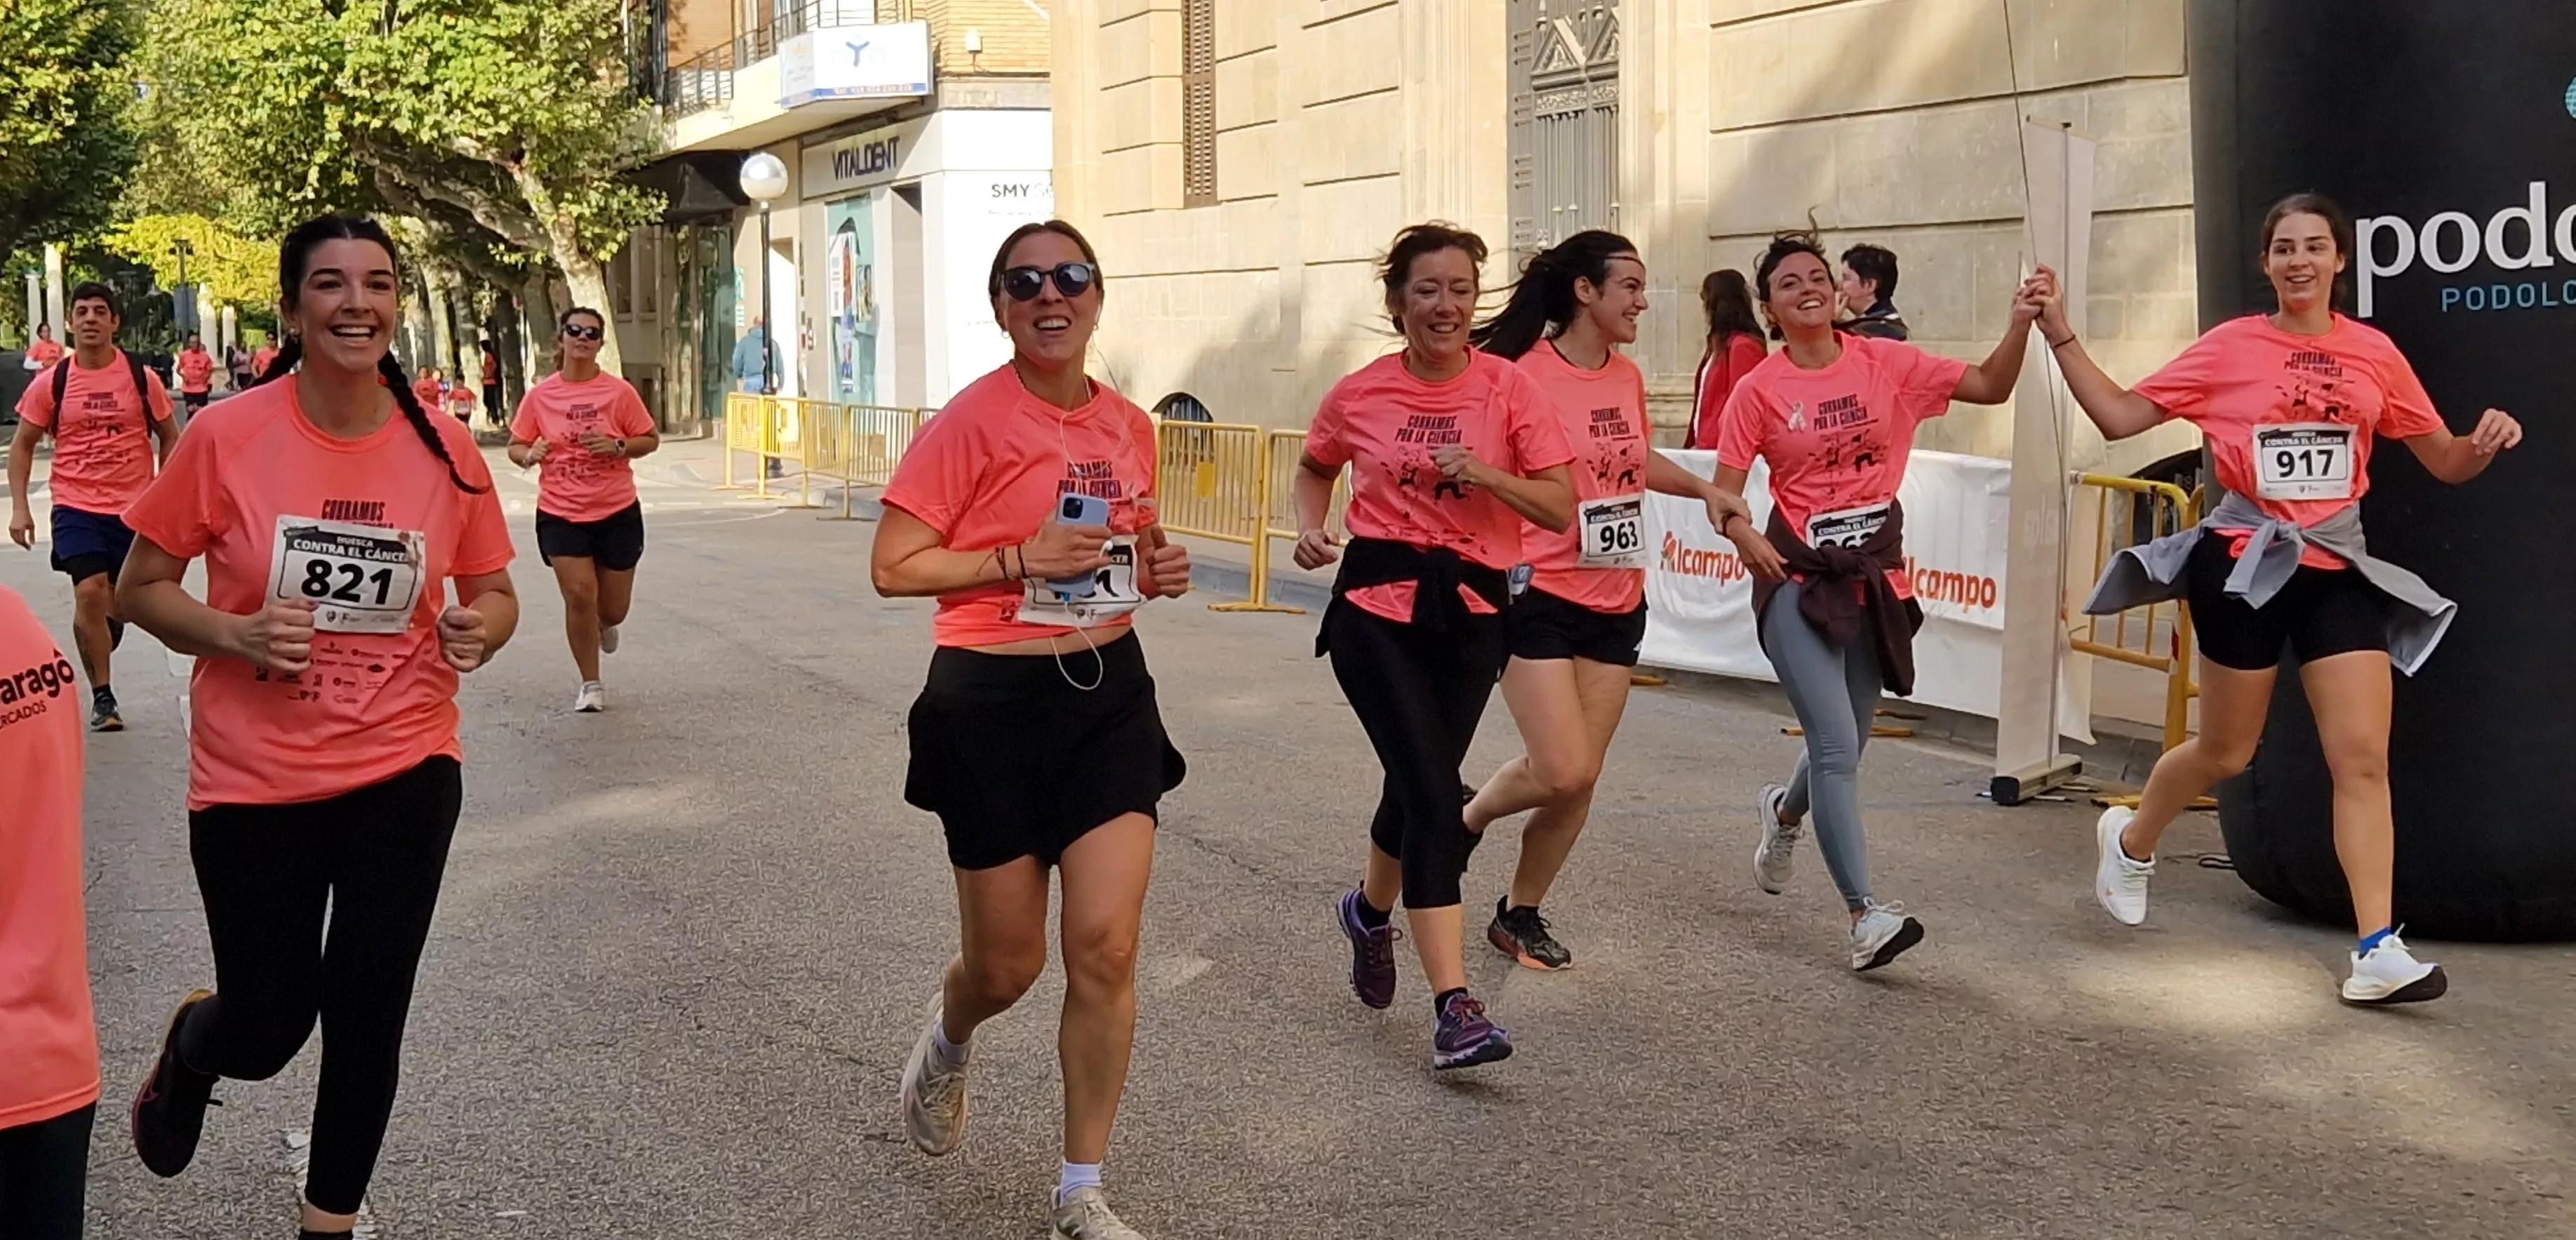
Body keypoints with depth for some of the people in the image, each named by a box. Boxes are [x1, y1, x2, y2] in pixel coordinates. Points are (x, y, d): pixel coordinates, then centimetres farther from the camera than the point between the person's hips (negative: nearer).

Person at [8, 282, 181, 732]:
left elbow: (169, 437, 9)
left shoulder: (141, 378, -1)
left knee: (121, 602, 10)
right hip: (76, 508, -1)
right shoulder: (52, 383, -2)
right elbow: (23, 445, 7)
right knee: (90, 592, -17)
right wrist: (19, 507, -1)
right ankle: (102, 696, -5)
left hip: (134, 508, 1)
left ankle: (94, 662, 42)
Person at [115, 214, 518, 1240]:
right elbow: (143, 586, -2)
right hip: (254, 781, -2)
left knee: (368, 1019, 9)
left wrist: (482, 629, -14)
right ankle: (190, 1048, 46)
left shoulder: (443, 451, -4)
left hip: (404, 776, 2)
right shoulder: (227, 436, -11)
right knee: (265, 1031, 7)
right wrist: (234, 634, -20)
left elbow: (493, 593, 9)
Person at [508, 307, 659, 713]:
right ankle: (590, 685, 7)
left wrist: (618, 446, -16)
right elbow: (516, 446, 9)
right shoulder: (540, 395, 0)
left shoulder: (619, 392, -4)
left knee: (613, 609, 7)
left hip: (617, 513, 0)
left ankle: (605, 625, 48)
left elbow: (650, 439, 3)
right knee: (579, 595, -12)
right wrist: (529, 455, -14)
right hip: (560, 515, 0)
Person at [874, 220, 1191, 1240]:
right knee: (1007, 964, 7)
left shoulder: (1129, 427, 5)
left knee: (1107, 947, -4)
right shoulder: (972, 421, -12)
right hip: (994, 702, -4)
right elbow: (893, 567, -13)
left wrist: (1158, 565, 1)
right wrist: (1023, 558, -21)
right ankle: (948, 1045, 46)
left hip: (1109, 693, 4)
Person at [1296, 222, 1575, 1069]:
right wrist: (1311, 527, 1)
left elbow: (1561, 508, -5)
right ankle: (1454, 1008, -15)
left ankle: (1371, 910, 47)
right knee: (1435, 794, -14)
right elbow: (1315, 467, 21)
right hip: (1376, 606, -2)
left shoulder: (1508, 389, -2)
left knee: (1423, 784, 13)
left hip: (1470, 610, 2)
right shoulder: (1360, 396, 0)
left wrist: (1486, 474, -20)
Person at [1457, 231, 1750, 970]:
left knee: (1580, 779, 6)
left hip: (1616, 604, 7)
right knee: (1562, 772, -12)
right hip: (1540, 597, -7)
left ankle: (1520, 913, 23)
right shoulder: (1525, 374, -14)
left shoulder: (1627, 377, 8)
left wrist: (1703, 489, 15)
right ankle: (1468, 818, 19)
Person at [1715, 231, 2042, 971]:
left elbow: (1989, 386, 2)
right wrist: (1743, 535, -23)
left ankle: (1785, 812, 52)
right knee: (1837, 745, -14)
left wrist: (2020, 326, -14)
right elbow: (1722, 492, -3)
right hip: (1799, 576, -4)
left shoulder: (1885, 363, 2)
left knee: (1845, 742, 17)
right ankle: (1866, 914, -12)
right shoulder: (1760, 390, -4)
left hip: (1877, 573, 4)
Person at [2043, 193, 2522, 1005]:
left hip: (2338, 568, 2)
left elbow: (2446, 462, 9)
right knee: (2226, 753, 9)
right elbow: (2117, 416, -2)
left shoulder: (2374, 354, 4)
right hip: (2246, 563, -2)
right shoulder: (2231, 348, -3)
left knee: (2363, 757, -7)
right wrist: (2060, 335, -8)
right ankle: (2131, 840, 39)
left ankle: (2378, 952, -7)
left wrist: (2487, 442, -12)